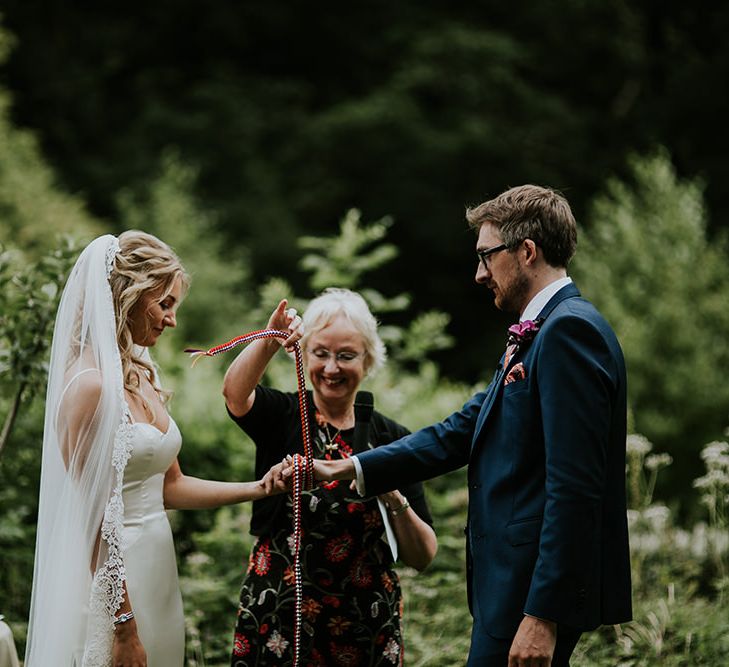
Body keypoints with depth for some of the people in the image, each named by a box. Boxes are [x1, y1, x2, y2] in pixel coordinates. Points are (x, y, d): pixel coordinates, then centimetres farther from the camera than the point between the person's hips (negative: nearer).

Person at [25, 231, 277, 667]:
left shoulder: (144, 376, 10)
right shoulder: (91, 384, -16)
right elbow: (95, 517, -17)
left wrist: (261, 489, 8)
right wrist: (124, 625, -17)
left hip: (158, 563, 9)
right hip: (114, 577, -9)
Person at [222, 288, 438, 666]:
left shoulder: (391, 439, 3)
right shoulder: (281, 416, 1)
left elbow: (422, 558, 1)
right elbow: (236, 393, -25)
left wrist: (396, 501, -16)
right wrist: (268, 344, -42)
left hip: (366, 627, 1)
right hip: (277, 619, -1)